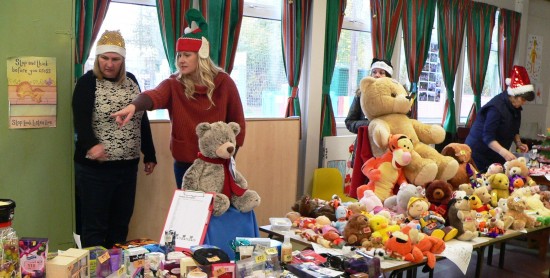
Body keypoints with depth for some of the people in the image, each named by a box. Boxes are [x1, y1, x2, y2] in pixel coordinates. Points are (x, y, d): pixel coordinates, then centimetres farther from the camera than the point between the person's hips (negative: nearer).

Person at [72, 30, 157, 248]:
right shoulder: (87, 83, -7)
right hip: (95, 167, -5)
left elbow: (142, 120, 15)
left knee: (121, 225, 14)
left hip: (128, 166, 6)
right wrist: (91, 145, -39)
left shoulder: (131, 81, 10)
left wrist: (149, 154, 14)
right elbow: (81, 122, -20)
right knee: (94, 227, 2)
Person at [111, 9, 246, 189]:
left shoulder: (223, 83, -5)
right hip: (185, 164, 1)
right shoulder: (173, 84, -5)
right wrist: (134, 105, -48)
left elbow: (237, 122, 2)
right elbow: (155, 95, -28)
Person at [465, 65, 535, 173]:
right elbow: (488, 136, -29)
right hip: (480, 153, -8)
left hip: (496, 155, 8)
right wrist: (504, 152, -40)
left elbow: (514, 129, 17)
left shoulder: (515, 107, 2)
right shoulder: (496, 107, -23)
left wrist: (518, 143, 0)